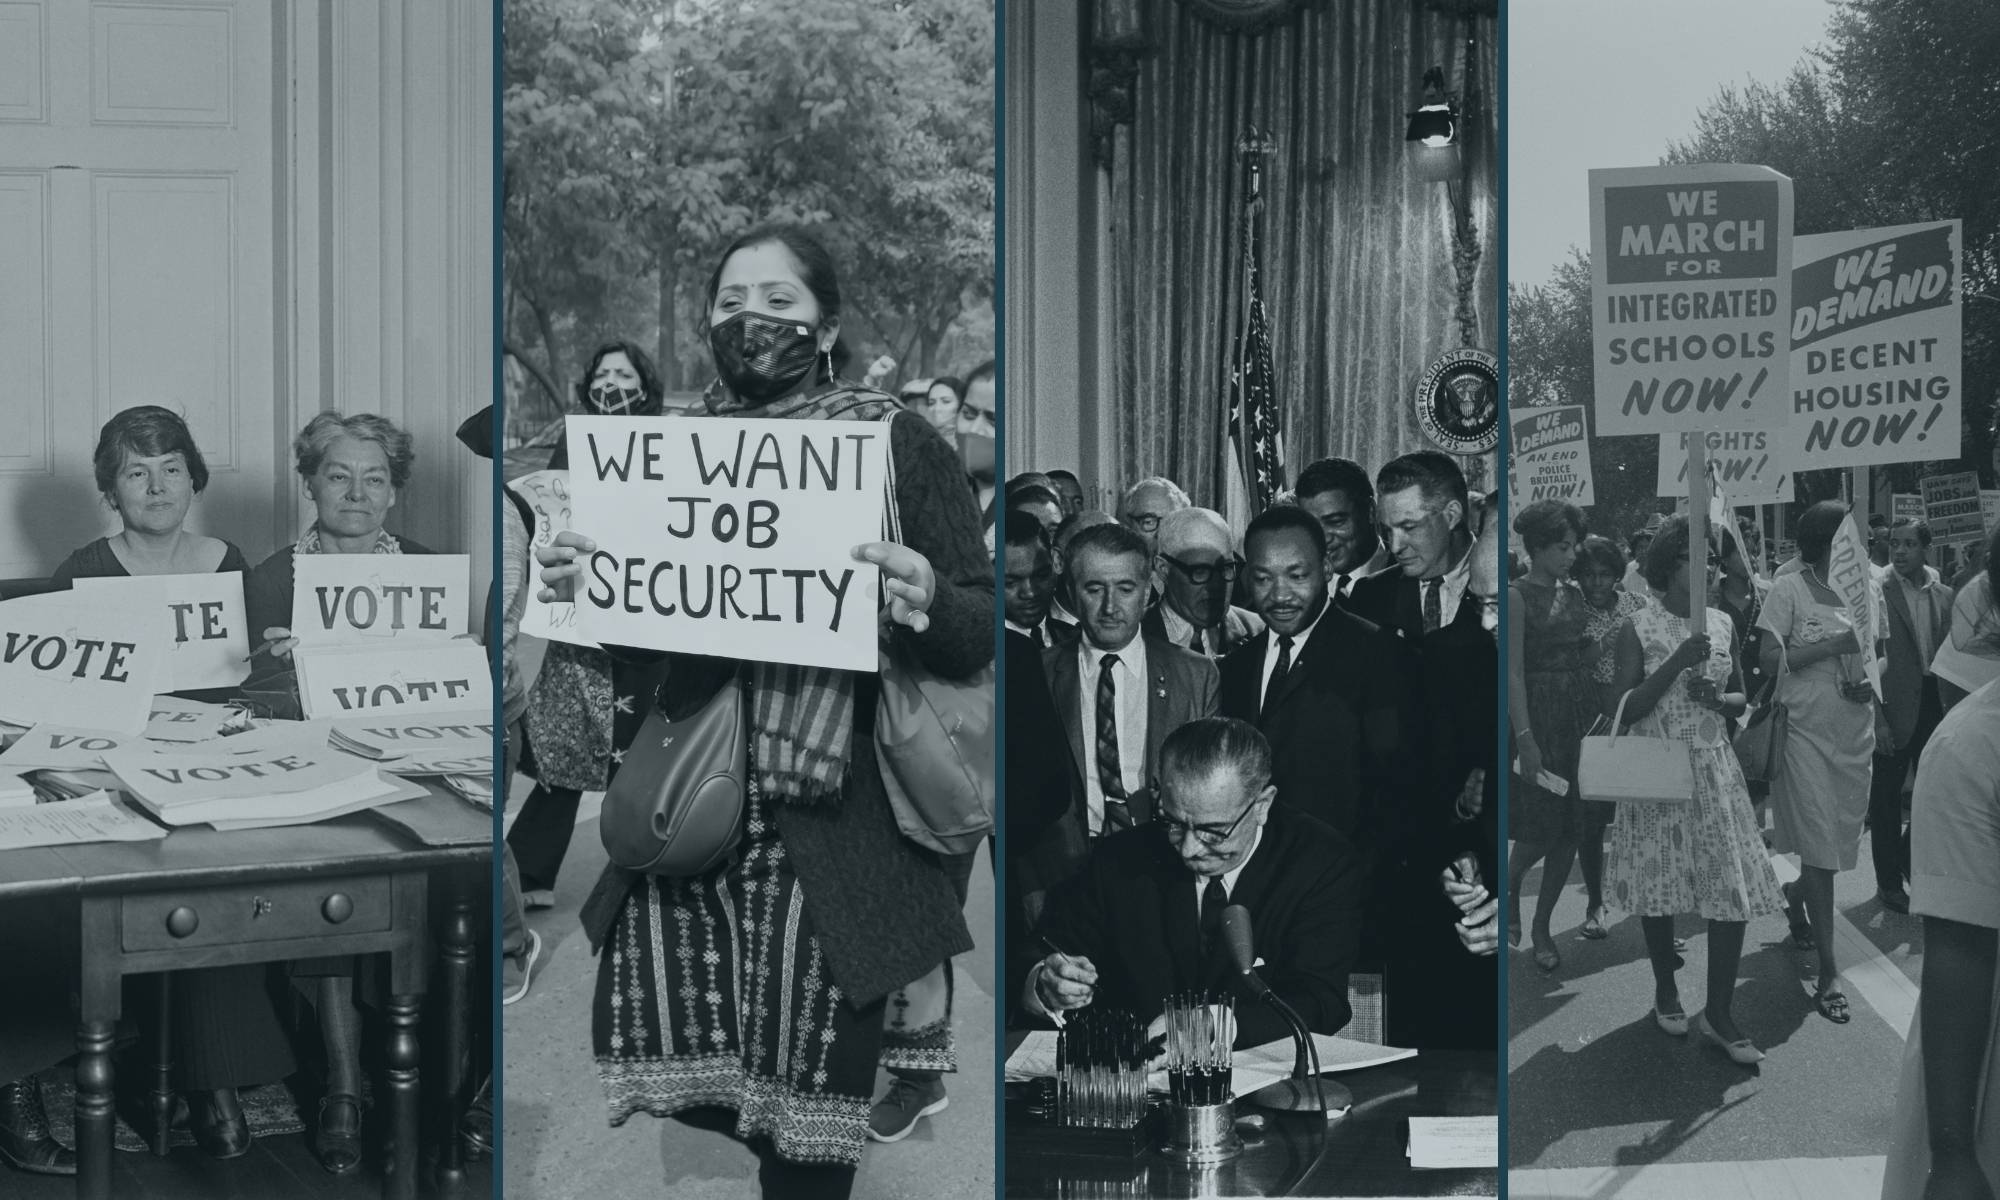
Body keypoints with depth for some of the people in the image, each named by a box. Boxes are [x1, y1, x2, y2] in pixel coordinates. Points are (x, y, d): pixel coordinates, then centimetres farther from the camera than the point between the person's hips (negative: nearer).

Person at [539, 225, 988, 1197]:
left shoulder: (899, 444, 2)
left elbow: (979, 635, 1)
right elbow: (623, 639, 21)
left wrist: (923, 603, -20)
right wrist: (573, 590, 0)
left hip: (828, 837, -3)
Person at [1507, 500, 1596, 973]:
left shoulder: (1574, 594, 11)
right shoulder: (1518, 597, -8)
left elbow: (1589, 657, 14)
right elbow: (1513, 672, -13)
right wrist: (1525, 738, -18)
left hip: (1581, 715, 6)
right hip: (1540, 715, -6)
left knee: (1571, 827, 5)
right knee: (1541, 825, -6)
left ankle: (1541, 928, 16)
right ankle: (1511, 882, 25)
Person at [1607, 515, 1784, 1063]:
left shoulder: (1720, 623, 6)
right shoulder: (1639, 627, -7)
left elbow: (1740, 698, 15)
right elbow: (1624, 709, -11)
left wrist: (1718, 698, -8)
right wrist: (1677, 663, -21)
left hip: (1714, 769, 3)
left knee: (1734, 890, -4)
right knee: (1660, 883, 7)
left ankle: (1718, 1013, 5)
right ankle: (1665, 989, 29)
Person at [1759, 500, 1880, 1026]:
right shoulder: (1789, 590, -7)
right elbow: (1770, 660, -13)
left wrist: (1872, 682, -3)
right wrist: (1833, 644, -18)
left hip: (1855, 733, 5)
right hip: (1806, 731, -5)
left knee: (1839, 840, 12)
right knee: (1819, 848, -6)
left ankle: (1795, 903, 44)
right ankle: (1828, 973, -4)